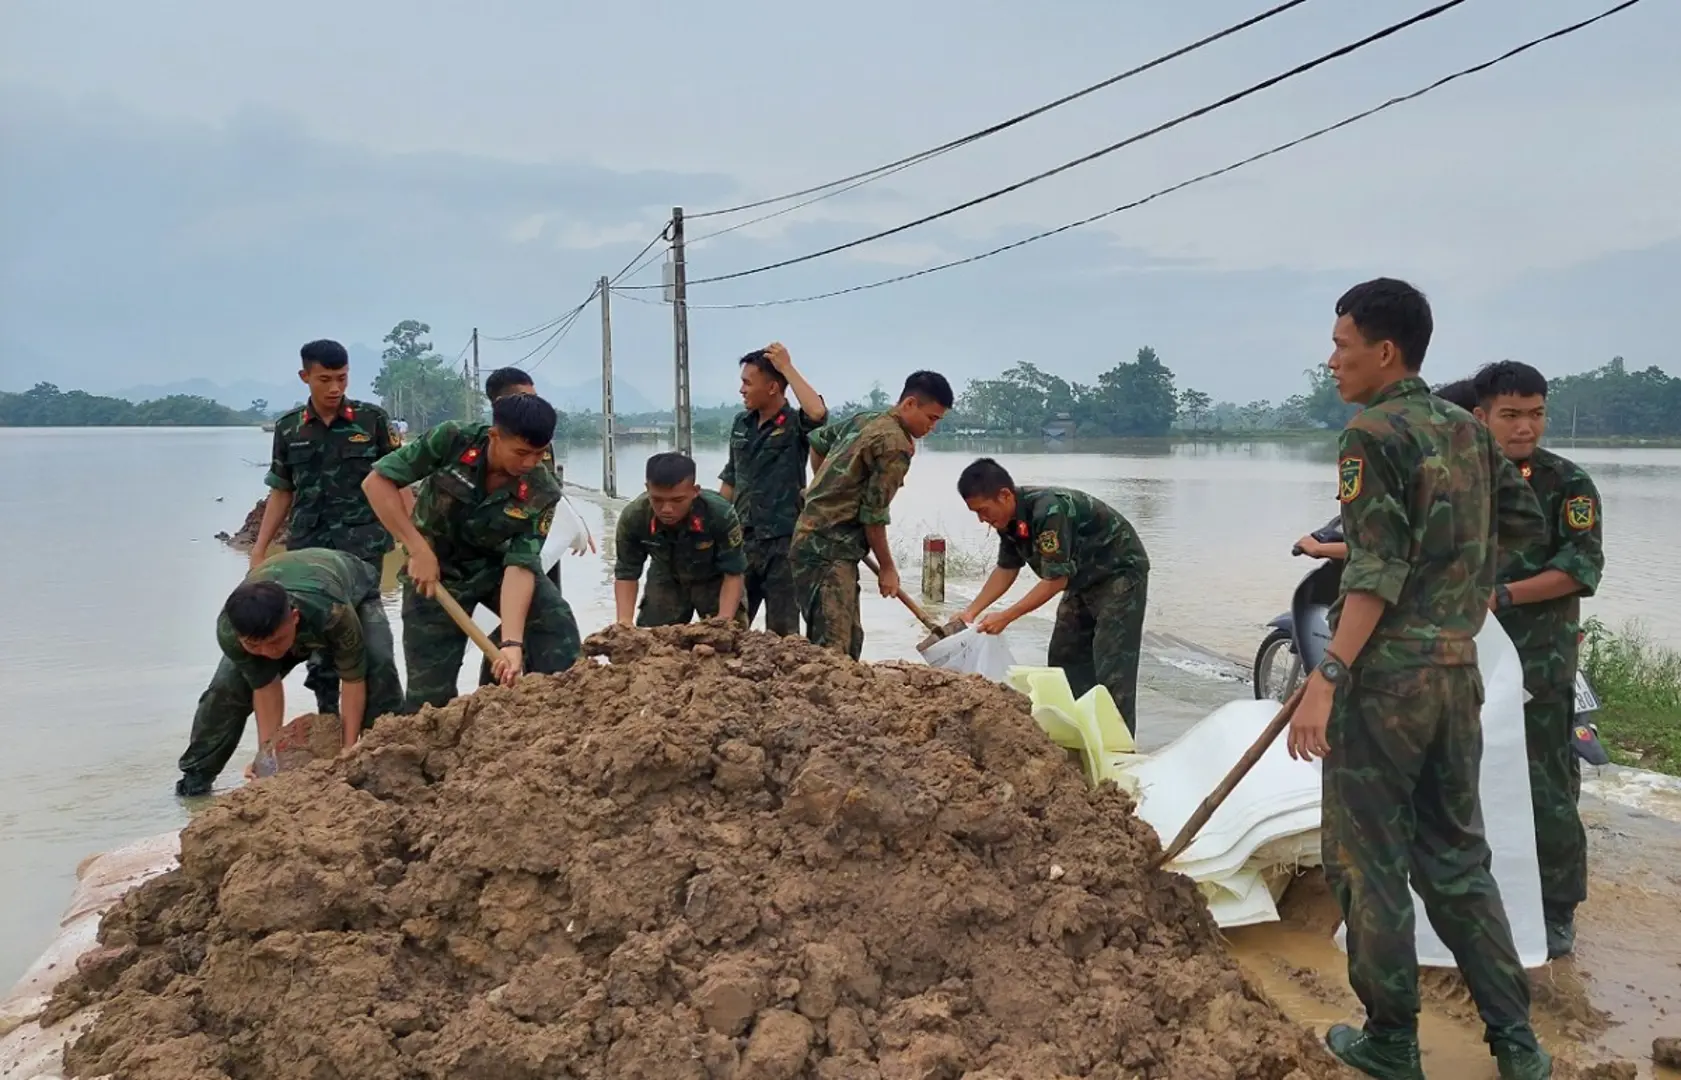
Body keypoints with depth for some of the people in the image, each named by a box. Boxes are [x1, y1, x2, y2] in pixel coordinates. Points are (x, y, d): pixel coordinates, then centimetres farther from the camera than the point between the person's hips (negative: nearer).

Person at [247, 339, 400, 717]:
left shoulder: (372, 419, -2)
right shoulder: (288, 428, 7)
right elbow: (281, 492, 13)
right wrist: (259, 550, 9)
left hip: (362, 543, -3)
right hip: (308, 546, 4)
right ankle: (327, 714, 22)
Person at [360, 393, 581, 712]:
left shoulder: (541, 493, -21)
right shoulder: (451, 440, -25)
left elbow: (520, 566, -26)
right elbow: (377, 481, -21)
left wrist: (511, 641, -38)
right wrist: (419, 550, -26)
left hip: (498, 566, 1)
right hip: (436, 571, -1)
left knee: (558, 627, -21)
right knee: (430, 688, -1)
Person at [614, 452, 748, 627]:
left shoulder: (720, 514, -37)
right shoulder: (633, 518, -30)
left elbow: (734, 573, -26)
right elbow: (626, 573, -16)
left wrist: (724, 620, -40)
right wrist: (624, 622, -30)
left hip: (714, 580, -2)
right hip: (667, 579, 2)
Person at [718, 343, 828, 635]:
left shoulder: (794, 424, -9)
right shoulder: (741, 423, 9)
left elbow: (818, 412, -34)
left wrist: (787, 367, -25)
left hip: (782, 539, -6)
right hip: (743, 537, 6)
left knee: (782, 629, 3)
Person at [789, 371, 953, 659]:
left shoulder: (865, 420, 13)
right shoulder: (896, 445, -15)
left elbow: (818, 440, 28)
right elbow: (874, 514, -14)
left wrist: (825, 489, 35)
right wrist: (887, 568, -2)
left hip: (814, 537, 10)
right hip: (828, 549, -10)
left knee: (850, 638, 13)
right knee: (832, 648, -15)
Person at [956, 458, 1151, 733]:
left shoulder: (1049, 511, -33)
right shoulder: (1010, 518, -5)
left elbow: (1057, 579, -28)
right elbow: (1006, 569, 6)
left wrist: (1006, 617, -25)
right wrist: (972, 611, -3)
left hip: (1120, 574, -9)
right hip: (1084, 581, 9)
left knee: (1112, 668, -14)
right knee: (1064, 659, 9)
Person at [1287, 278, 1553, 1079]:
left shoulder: (1372, 435, -12)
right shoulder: (1468, 432, 10)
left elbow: (1376, 572, -20)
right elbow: (1525, 524, 19)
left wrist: (1327, 676, -24)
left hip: (1384, 676, -7)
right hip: (1458, 671, 8)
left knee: (1368, 862, 5)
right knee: (1456, 856, 17)